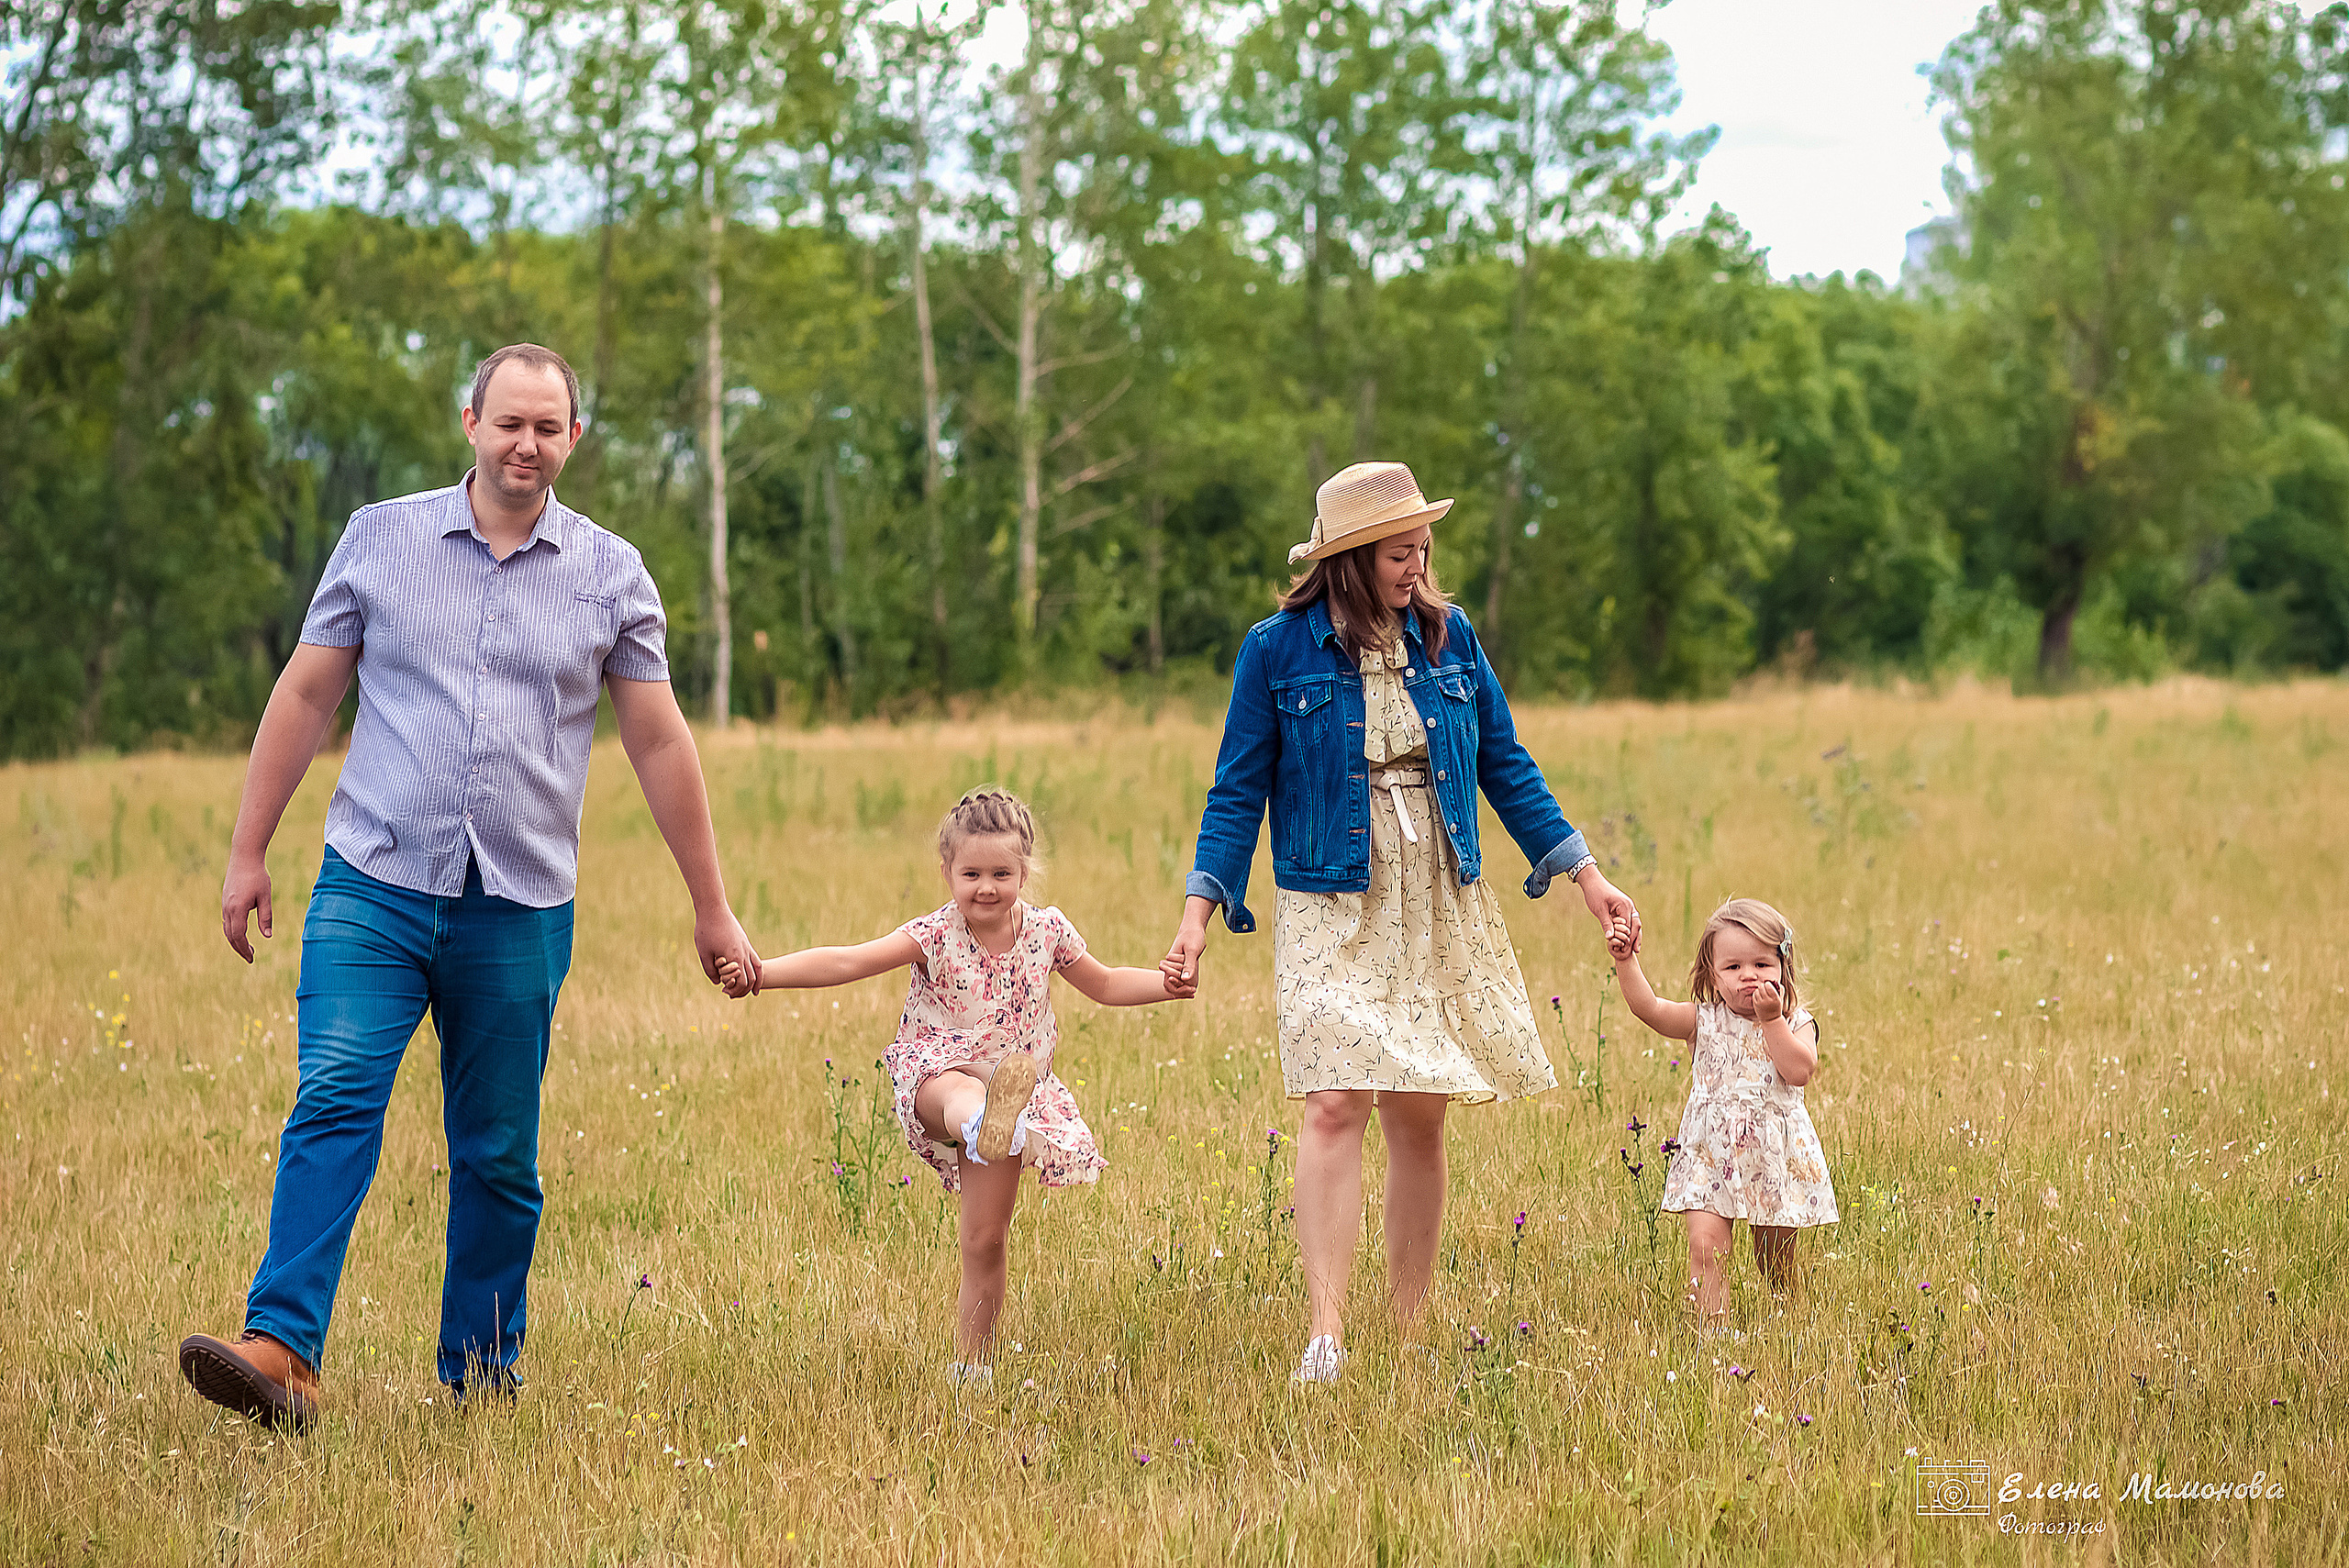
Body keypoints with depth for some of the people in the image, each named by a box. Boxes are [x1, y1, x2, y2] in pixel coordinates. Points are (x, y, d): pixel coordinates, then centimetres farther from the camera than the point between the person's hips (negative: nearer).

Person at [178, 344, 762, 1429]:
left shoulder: (611, 575, 7)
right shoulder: (381, 539, 6)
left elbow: (659, 744, 10)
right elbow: (305, 696, 9)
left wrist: (711, 909, 11)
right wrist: (248, 851, 6)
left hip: (519, 911, 1)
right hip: (373, 887, -1)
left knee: (498, 1155, 6)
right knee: (333, 1103, -16)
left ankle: (482, 1373, 17)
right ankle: (282, 1351, -23)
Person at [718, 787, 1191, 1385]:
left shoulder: (1047, 932, -1)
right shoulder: (935, 936, -9)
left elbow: (1105, 985, 16)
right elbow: (847, 962, -16)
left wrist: (1166, 985, 0)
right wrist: (764, 973, -27)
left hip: (1015, 1082, 3)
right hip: (937, 1079, -3)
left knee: (986, 1241, 1)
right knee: (962, 1095, -43)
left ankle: (970, 1363, 14)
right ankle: (990, 1123, -80)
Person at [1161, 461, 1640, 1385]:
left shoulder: (1448, 637, 6)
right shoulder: (1278, 651, -3)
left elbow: (1504, 767, 13)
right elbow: (1239, 791, 0)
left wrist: (1584, 873, 10)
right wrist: (1198, 914, -9)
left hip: (1442, 912, 3)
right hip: (1332, 916, -3)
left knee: (1420, 1117, 5)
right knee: (1337, 1106, -17)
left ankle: (1409, 1322, 15)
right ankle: (1325, 1332, -22)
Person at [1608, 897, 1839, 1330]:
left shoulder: (1797, 1023, 0)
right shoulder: (1705, 1020, 2)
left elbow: (1799, 1070, -18)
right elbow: (1649, 1008, -10)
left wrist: (1771, 1019, -19)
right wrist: (1626, 961, -22)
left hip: (1775, 1158, 0)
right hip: (1710, 1153, 0)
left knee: (1775, 1262, 11)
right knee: (1705, 1245, -15)